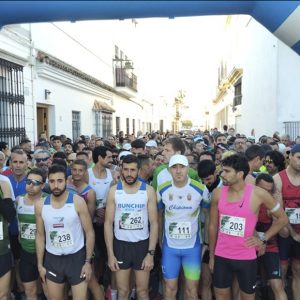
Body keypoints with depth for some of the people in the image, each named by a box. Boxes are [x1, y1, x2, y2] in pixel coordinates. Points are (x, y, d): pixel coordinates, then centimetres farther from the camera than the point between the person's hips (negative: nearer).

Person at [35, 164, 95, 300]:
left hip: (76, 257, -2)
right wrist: (40, 264, 5)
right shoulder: (40, 205, -5)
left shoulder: (78, 202, -14)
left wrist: (88, 262, -9)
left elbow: (89, 233, -8)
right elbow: (40, 236, 5)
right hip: (52, 259, 3)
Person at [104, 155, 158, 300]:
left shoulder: (148, 191, -8)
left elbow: (154, 223, -6)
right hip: (120, 245, 1)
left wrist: (151, 253, -10)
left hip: (142, 244, 0)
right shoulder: (114, 191, -6)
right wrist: (110, 254, -7)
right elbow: (108, 223, -4)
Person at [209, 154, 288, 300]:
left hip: (246, 258, -2)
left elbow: (282, 218, 2)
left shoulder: (258, 194, -12)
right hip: (221, 257, 2)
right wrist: (211, 255, 8)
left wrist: (263, 238, -3)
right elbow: (213, 226, 4)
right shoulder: (218, 193, -5)